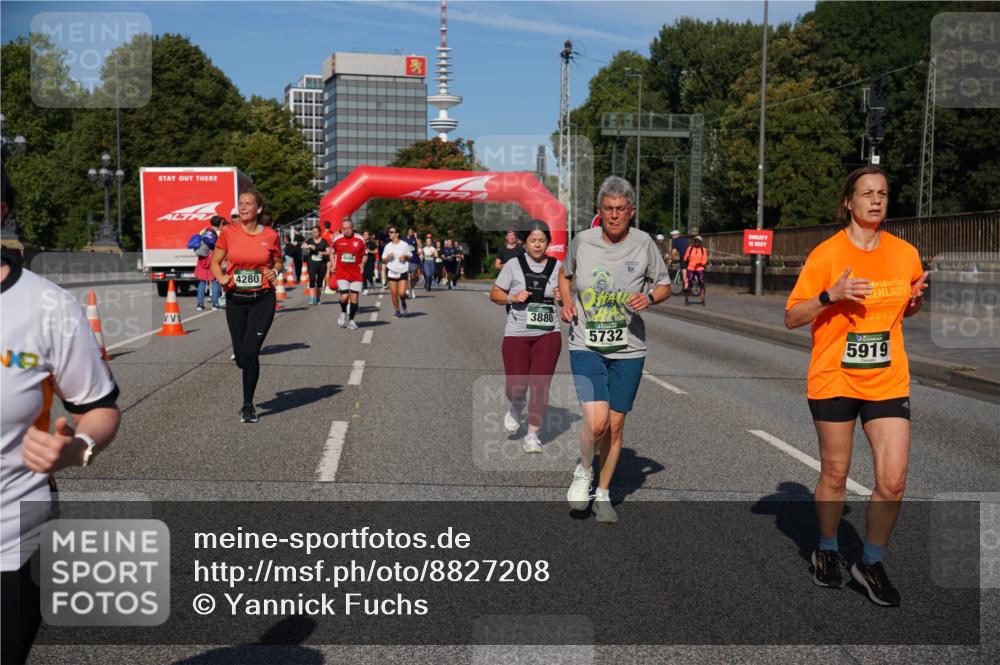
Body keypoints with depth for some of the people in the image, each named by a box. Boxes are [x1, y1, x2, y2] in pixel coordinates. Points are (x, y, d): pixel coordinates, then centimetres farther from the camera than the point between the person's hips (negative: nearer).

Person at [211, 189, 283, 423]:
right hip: (236, 300, 2)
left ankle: (248, 405, 4)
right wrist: (221, 278, -11)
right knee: (241, 357, 7)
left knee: (250, 352, -11)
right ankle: (249, 391, 40)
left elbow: (278, 261, 14)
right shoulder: (229, 232, -2)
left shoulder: (270, 235, -2)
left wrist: (275, 272, -7)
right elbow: (215, 262, 9)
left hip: (263, 300, -2)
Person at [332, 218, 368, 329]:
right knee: (344, 297, -12)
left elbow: (365, 255, 8)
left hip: (356, 273, 1)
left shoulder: (359, 240, -1)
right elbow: (333, 252, 18)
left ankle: (351, 320, 18)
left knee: (354, 297, 2)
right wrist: (333, 264, 5)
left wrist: (362, 264, -9)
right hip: (342, 273, -1)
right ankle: (343, 313, 20)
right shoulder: (337, 240, 1)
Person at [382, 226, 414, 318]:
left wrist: (405, 257, -11)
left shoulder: (404, 244, -1)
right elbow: (383, 261, 9)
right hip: (391, 272, 2)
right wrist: (388, 257, -12)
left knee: (402, 293, -13)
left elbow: (410, 256, 10)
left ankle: (403, 303, 20)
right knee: (394, 293, 1)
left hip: (402, 271, -2)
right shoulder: (388, 246, 5)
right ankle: (397, 311, 15)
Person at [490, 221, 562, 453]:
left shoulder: (558, 267, 5)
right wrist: (513, 297, -13)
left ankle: (532, 436, 7)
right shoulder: (513, 265, 0)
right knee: (516, 386, -4)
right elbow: (494, 294, 5)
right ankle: (516, 408, 33)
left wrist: (563, 296, -8)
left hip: (548, 334, 1)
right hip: (517, 334, -1)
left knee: (541, 384, -5)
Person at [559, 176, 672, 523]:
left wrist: (649, 298, -14)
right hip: (586, 347, -1)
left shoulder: (643, 243, -4)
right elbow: (564, 274, 17)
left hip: (628, 350, 1)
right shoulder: (582, 241, -3)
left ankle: (603, 494, 29)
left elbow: (665, 286, 8)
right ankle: (583, 470, 15)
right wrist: (566, 302, -2)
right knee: (596, 422, -17)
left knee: (616, 425, 8)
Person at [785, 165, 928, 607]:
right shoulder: (826, 254, -8)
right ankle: (827, 551, 35)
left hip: (888, 383, 3)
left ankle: (871, 563, 18)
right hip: (834, 380, -2)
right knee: (835, 475, 10)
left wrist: (915, 301, -4)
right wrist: (831, 295, -23)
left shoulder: (906, 253, 3)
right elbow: (792, 318, -7)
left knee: (893, 481, -5)